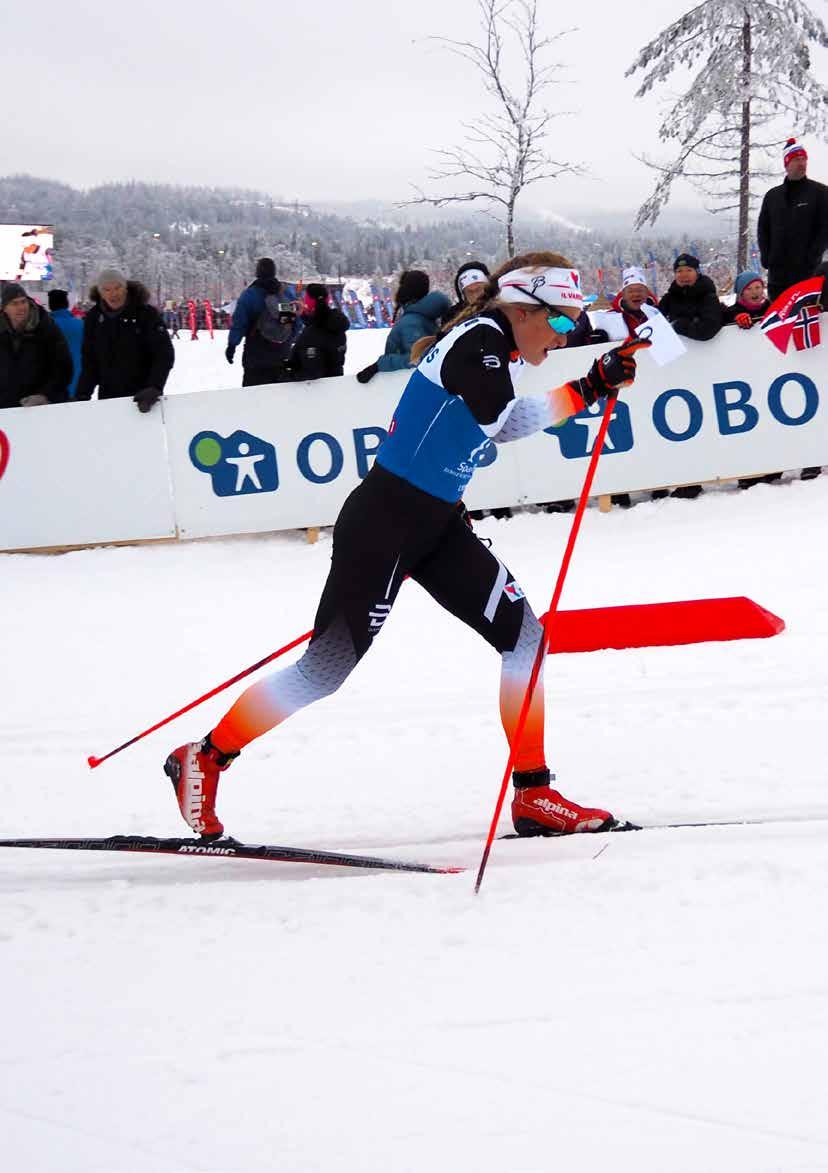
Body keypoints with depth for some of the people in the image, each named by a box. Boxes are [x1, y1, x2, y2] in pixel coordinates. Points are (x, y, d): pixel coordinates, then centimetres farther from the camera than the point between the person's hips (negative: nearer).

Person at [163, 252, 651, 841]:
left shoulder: (498, 349, 11)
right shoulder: (480, 339, -16)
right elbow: (502, 418, -32)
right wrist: (591, 387, -34)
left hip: (437, 525, 10)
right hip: (384, 521, -10)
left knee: (525, 636, 1)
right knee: (329, 665, -4)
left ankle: (534, 795, 6)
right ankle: (204, 760, 11)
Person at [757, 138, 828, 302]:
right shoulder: (772, 196, 16)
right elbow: (763, 229, 19)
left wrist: (812, 257, -13)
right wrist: (766, 256, 4)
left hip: (807, 272, -4)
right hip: (777, 273, 4)